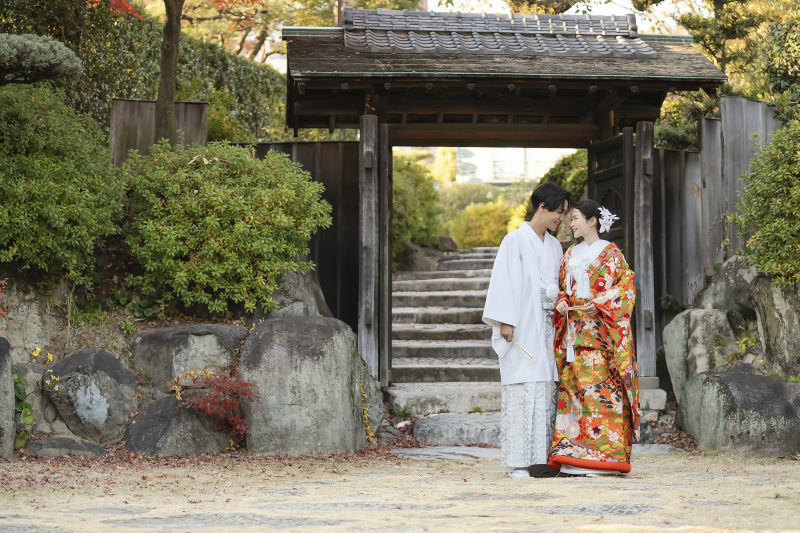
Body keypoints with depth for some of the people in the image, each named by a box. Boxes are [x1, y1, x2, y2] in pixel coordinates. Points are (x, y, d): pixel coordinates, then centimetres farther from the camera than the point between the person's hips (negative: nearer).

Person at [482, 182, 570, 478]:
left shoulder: (554, 246, 17)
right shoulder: (515, 240, -3)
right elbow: (504, 280, -8)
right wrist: (505, 322, -14)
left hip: (547, 326, 6)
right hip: (522, 328, -6)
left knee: (547, 388, 1)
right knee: (522, 389, -9)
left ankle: (542, 457, 3)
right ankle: (519, 461, -8)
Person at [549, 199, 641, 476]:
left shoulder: (610, 252, 1)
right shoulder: (571, 253, 18)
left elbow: (626, 284, -6)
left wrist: (599, 305, -16)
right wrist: (561, 303, 0)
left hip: (600, 328, -6)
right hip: (574, 326, 6)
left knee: (599, 388, -11)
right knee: (573, 386, 0)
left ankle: (602, 455, -11)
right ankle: (573, 457, 0)